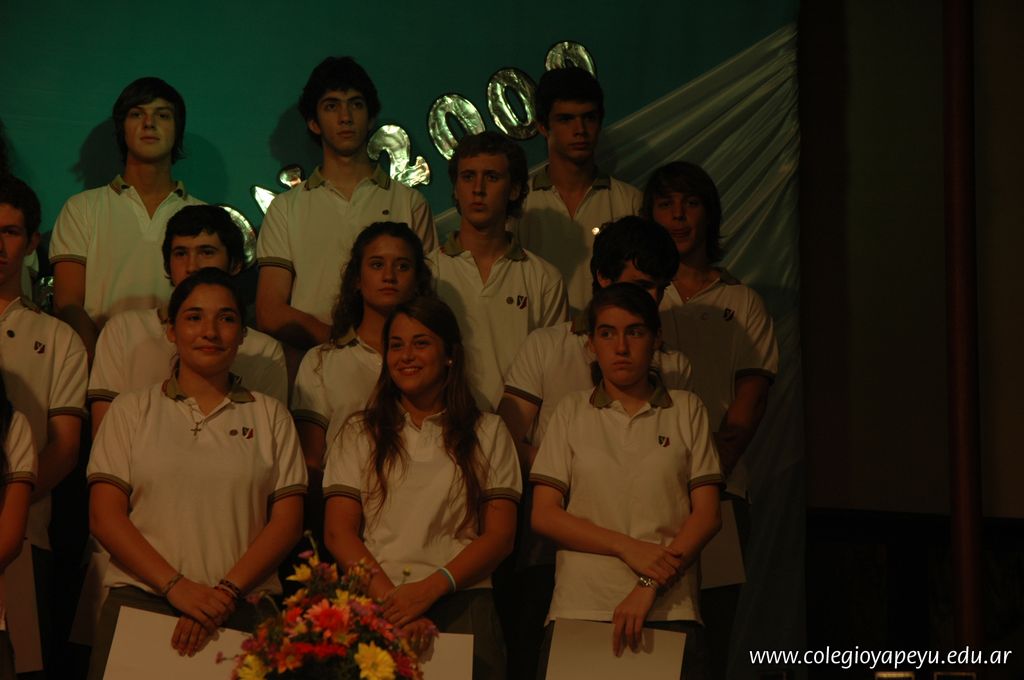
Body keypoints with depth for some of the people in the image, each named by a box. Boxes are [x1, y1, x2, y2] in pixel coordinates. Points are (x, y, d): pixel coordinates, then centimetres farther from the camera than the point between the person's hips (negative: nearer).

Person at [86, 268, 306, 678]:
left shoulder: (270, 416, 13)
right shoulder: (132, 410, 12)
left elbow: (287, 521, 6)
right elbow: (104, 517, 3)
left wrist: (226, 592, -9)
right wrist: (177, 586, -9)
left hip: (244, 609, 0)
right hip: (140, 599, 0)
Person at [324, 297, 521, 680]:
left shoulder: (488, 433, 15)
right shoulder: (359, 433, 17)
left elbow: (500, 536, 6)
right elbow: (339, 533, 6)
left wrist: (431, 588, -10)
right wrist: (389, 596, -11)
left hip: (459, 600, 0)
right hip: (374, 600, 0)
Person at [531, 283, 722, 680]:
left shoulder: (687, 410, 10)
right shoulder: (572, 412, 11)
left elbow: (707, 514, 3)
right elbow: (543, 515, 4)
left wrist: (650, 587, -9)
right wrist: (628, 548, -9)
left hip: (670, 612, 0)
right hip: (579, 609, 0)